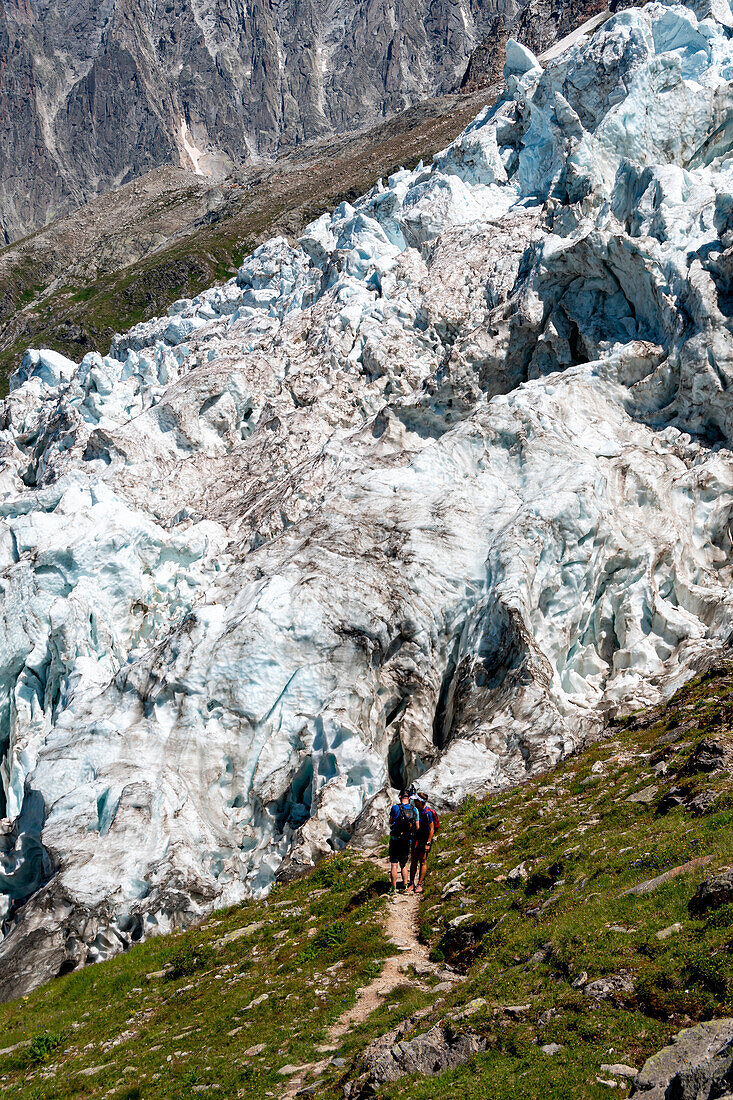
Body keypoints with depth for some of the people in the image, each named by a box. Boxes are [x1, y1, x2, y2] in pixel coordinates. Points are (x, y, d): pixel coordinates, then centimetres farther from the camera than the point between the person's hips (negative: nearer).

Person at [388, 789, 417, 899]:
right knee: (403, 864, 18)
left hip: (395, 840, -3)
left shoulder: (395, 808, -11)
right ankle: (405, 887, 18)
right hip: (407, 841, 3)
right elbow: (417, 827, 2)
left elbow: (390, 822, 5)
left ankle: (394, 890, 1)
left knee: (394, 865, 2)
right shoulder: (414, 810, -2)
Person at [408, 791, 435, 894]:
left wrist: (428, 843, -20)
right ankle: (411, 883, 12)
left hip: (425, 840, -7)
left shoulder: (427, 813, -19)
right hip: (417, 838, 7)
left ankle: (419, 884, 6)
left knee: (422, 862, 0)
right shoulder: (417, 810, 6)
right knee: (414, 861, 7)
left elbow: (432, 829, -18)